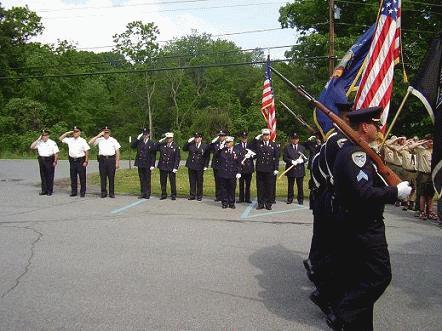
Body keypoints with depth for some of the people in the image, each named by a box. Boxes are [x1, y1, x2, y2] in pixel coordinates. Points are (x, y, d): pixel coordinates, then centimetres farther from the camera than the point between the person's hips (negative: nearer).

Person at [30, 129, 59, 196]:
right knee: (43, 176, 9)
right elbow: (32, 147, 0)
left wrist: (55, 162, -11)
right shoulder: (39, 142, 9)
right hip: (41, 160, 5)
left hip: (49, 160, -4)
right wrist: (38, 139, -2)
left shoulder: (52, 143, -3)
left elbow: (56, 153, -5)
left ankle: (49, 191, 8)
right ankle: (44, 190, 17)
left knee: (49, 176, 0)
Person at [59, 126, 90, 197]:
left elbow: (86, 152, -4)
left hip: (80, 160, -4)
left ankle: (82, 192, 8)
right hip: (72, 160, 4)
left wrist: (86, 161, -9)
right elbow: (60, 138, 17)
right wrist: (67, 133, 6)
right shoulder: (69, 140, 8)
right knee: (73, 177, 9)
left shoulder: (82, 141, -3)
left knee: (82, 177, 0)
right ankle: (73, 191, 18)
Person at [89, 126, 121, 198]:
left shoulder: (113, 140, 10)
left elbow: (117, 151, 8)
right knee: (103, 177, 2)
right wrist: (98, 135, -3)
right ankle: (103, 192, 10)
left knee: (111, 177, 1)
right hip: (102, 159, 1)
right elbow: (90, 142, -2)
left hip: (111, 159, -1)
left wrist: (117, 162, 1)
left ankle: (111, 193, 7)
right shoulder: (99, 140, 11)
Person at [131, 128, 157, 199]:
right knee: (142, 180, 9)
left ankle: (147, 194, 10)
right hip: (140, 164, 3)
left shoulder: (152, 143, -2)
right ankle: (142, 193, 16)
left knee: (147, 180, 3)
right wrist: (138, 138, -9)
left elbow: (153, 155, -4)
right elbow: (132, 146, -4)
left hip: (147, 165, -3)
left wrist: (152, 165, -9)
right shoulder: (139, 142, 9)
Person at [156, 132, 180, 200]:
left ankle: (173, 195, 15)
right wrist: (159, 142, -9)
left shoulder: (175, 147, -1)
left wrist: (175, 167, -10)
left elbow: (177, 158, -3)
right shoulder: (162, 145, 6)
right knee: (163, 182, 9)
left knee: (172, 182, 2)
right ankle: (163, 195, 22)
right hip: (162, 167, 3)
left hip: (171, 168, -3)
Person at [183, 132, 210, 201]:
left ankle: (199, 196, 16)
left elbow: (207, 157, 1)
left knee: (199, 182, 5)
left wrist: (205, 166, -5)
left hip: (200, 167, -2)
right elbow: (184, 149, 2)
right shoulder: (191, 145, 7)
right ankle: (192, 195, 18)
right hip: (191, 166, 2)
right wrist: (188, 142, -6)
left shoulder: (205, 146, 0)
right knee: (192, 181, 8)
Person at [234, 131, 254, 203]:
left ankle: (247, 198, 12)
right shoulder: (237, 146, 6)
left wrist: (251, 155, -15)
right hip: (240, 167, -1)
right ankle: (241, 198, 13)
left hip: (249, 168, 1)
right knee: (241, 184, 5)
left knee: (248, 184, 4)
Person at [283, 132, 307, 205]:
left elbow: (305, 158, 11)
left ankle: (300, 199, 11)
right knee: (290, 185, 5)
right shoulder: (287, 147, 5)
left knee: (300, 186, 2)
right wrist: (291, 161, -15)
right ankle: (290, 199, 15)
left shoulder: (302, 147, 12)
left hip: (300, 169, 1)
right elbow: (284, 158, -1)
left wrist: (302, 160, -11)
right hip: (290, 169, -1)